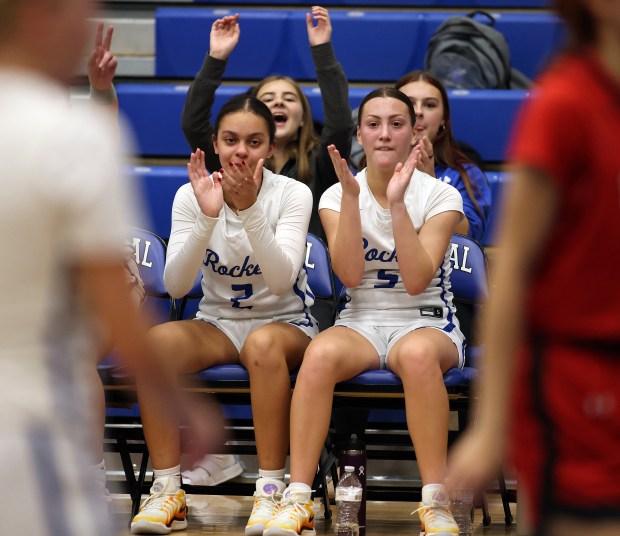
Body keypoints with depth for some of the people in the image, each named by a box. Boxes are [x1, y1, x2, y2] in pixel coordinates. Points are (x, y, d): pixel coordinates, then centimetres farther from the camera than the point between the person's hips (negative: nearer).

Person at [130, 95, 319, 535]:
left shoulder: (293, 194, -10)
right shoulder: (191, 196, -5)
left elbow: (281, 281, -24)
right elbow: (176, 286, -17)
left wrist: (250, 210, -35)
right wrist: (207, 218, -30)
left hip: (285, 322, -2)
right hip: (218, 323, 2)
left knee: (263, 345, -39)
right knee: (155, 341, -30)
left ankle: (271, 489, -30)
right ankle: (167, 488, -22)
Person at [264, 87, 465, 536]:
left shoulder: (440, 196, -2)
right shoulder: (337, 196, 4)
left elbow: (417, 280, -15)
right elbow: (350, 275, -11)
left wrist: (397, 202, -21)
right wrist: (351, 196, -18)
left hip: (426, 321, -2)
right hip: (361, 322, 2)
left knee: (417, 353, -39)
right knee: (320, 353, -34)